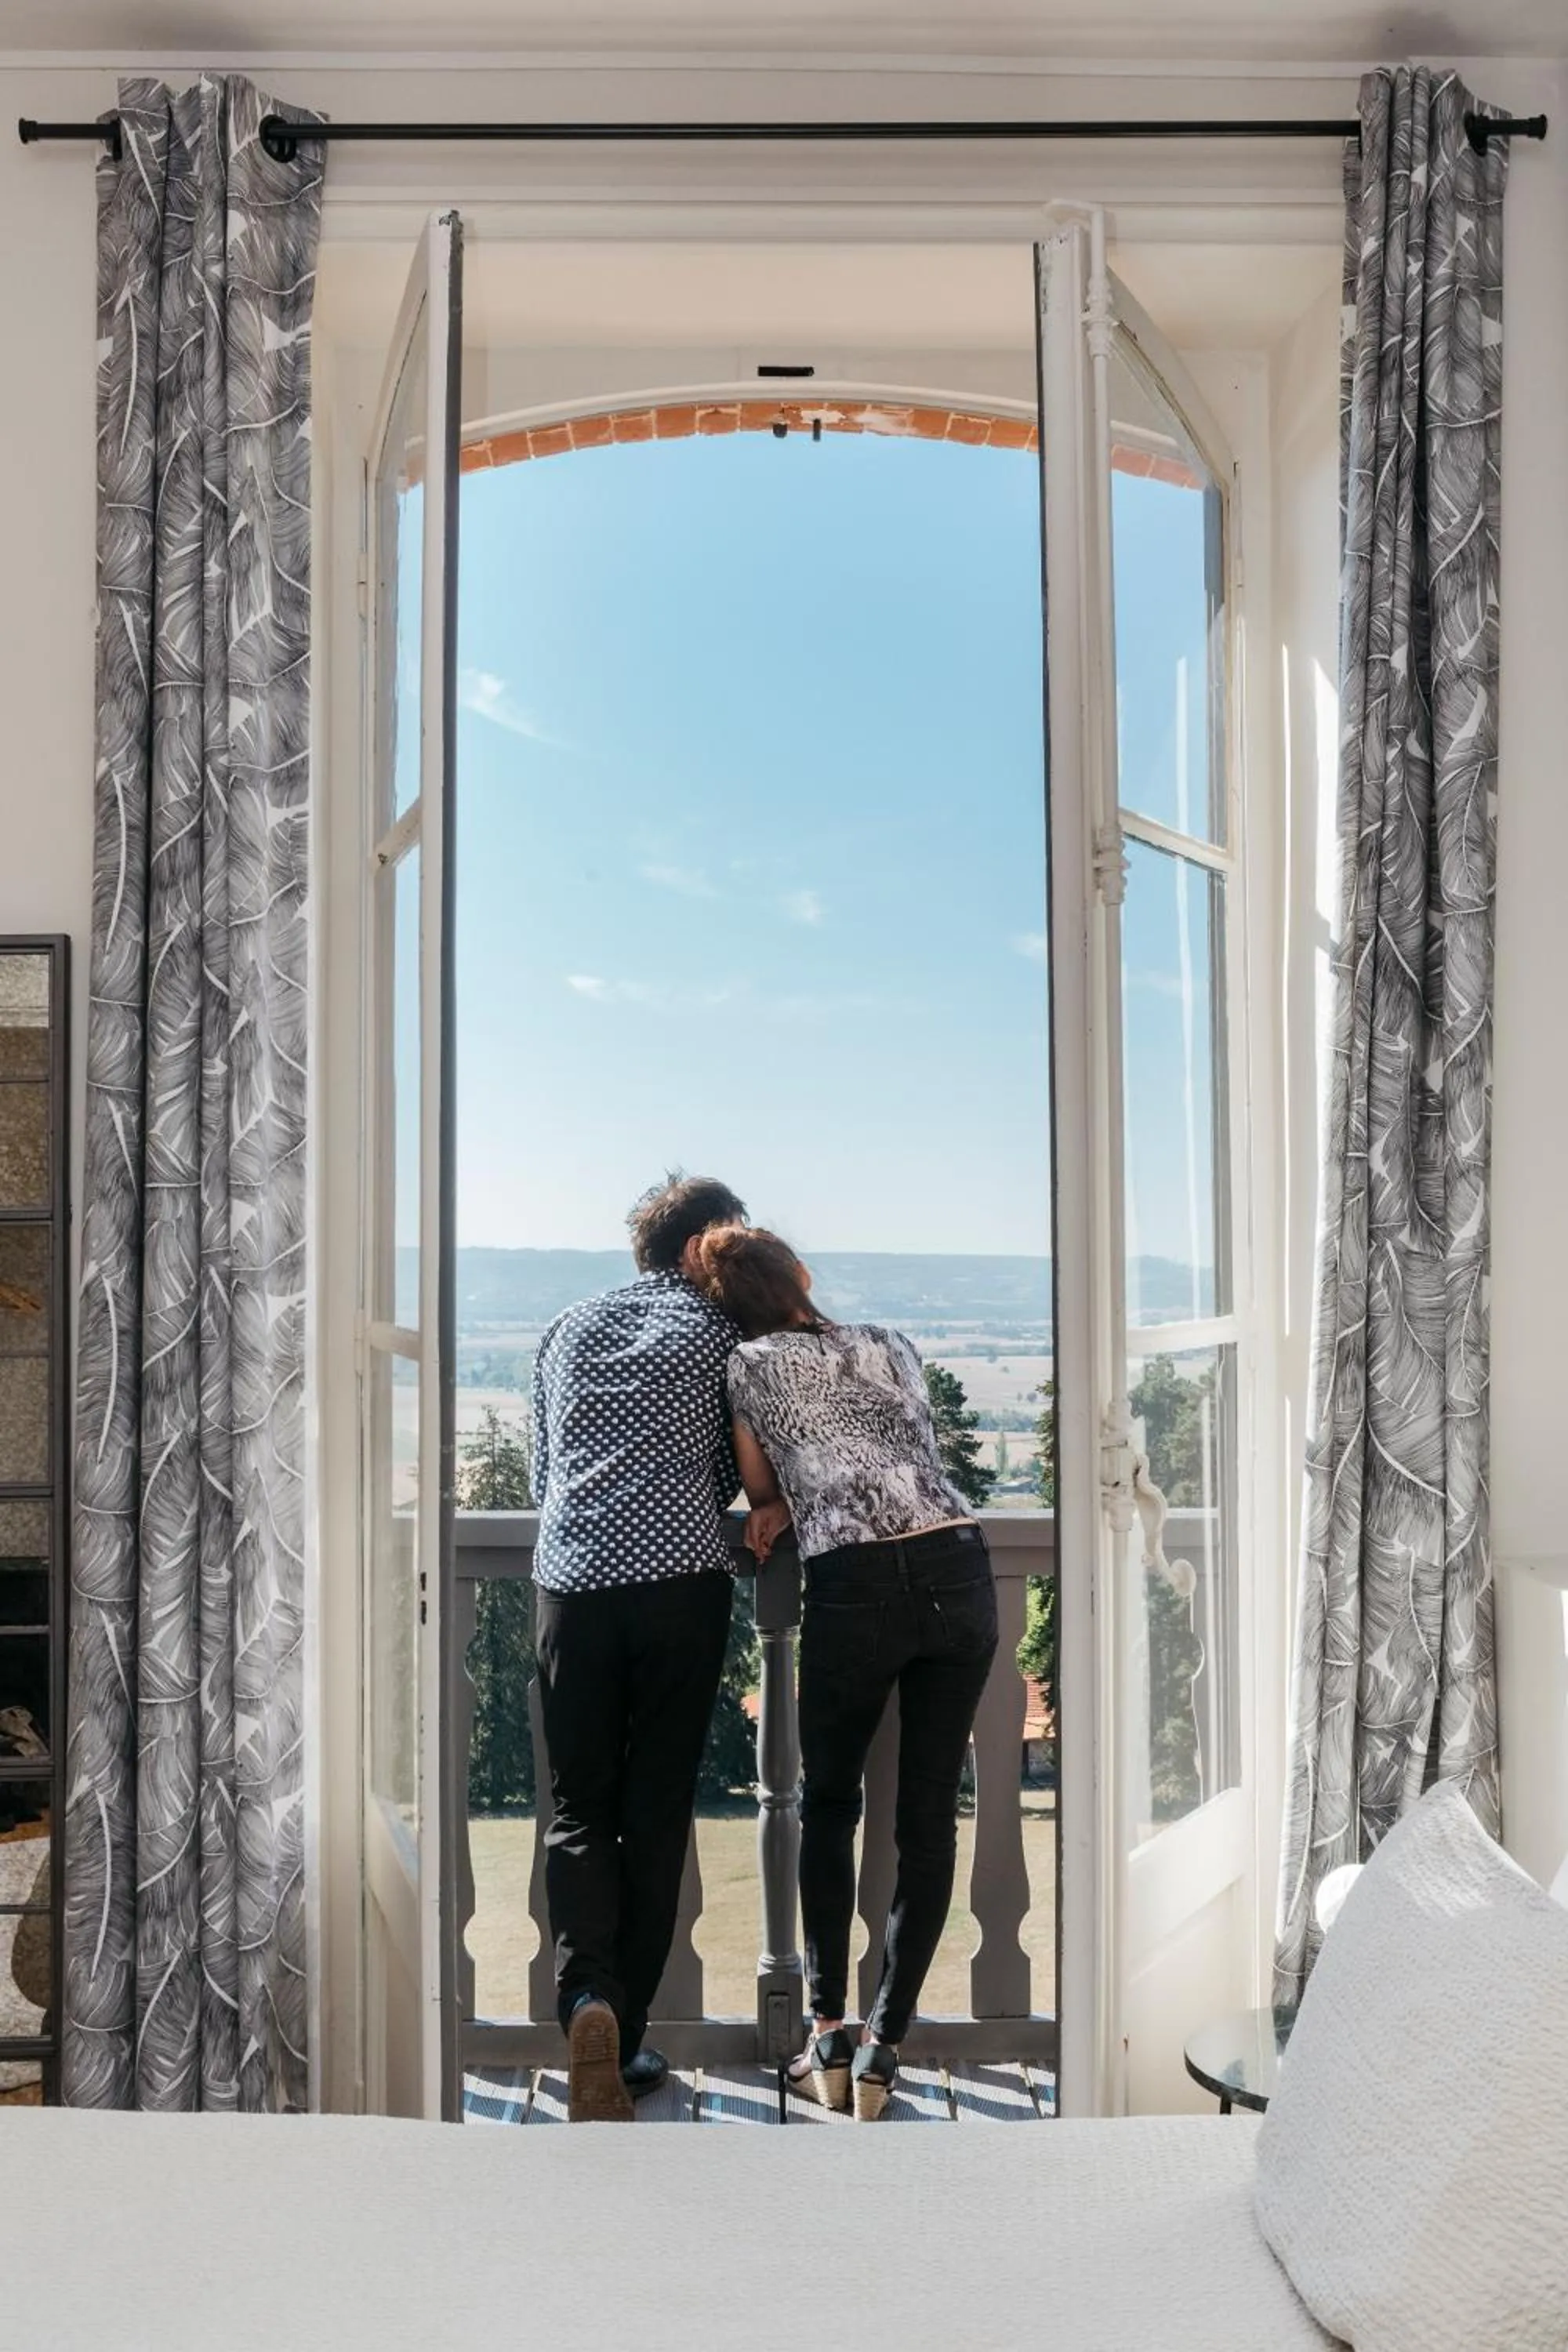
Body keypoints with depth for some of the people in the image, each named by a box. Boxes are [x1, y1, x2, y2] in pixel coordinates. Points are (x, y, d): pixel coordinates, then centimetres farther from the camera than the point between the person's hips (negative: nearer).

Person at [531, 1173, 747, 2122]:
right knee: (657, 1812, 6)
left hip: (572, 1581, 2)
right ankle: (627, 2041, 9)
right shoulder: (718, 1332, 9)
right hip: (681, 1581, -2)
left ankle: (588, 1997, -14)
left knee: (579, 1809, 9)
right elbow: (733, 1472, 14)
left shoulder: (569, 1329, 19)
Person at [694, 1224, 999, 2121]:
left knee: (830, 1805, 18)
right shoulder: (893, 1344, 20)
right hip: (960, 1569, 3)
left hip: (857, 1589, -3)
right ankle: (883, 2048, 13)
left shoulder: (752, 1365, 9)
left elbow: (759, 1487, 20)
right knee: (930, 1815, 10)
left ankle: (829, 2035, 17)